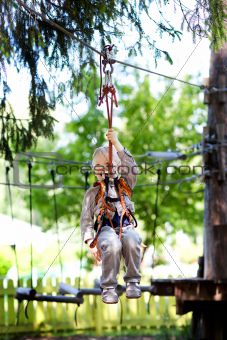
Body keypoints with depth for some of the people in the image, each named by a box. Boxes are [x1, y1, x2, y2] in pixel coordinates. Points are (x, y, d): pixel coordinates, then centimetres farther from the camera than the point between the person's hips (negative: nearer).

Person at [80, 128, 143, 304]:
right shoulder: (93, 193, 20)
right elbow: (86, 219, 14)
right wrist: (91, 243, -3)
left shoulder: (124, 185, 23)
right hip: (106, 228, -1)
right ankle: (108, 287, -25)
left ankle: (133, 282, -22)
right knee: (112, 244, -38)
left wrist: (116, 143, -5)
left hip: (127, 226, 1)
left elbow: (132, 168, 3)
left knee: (131, 240, -37)